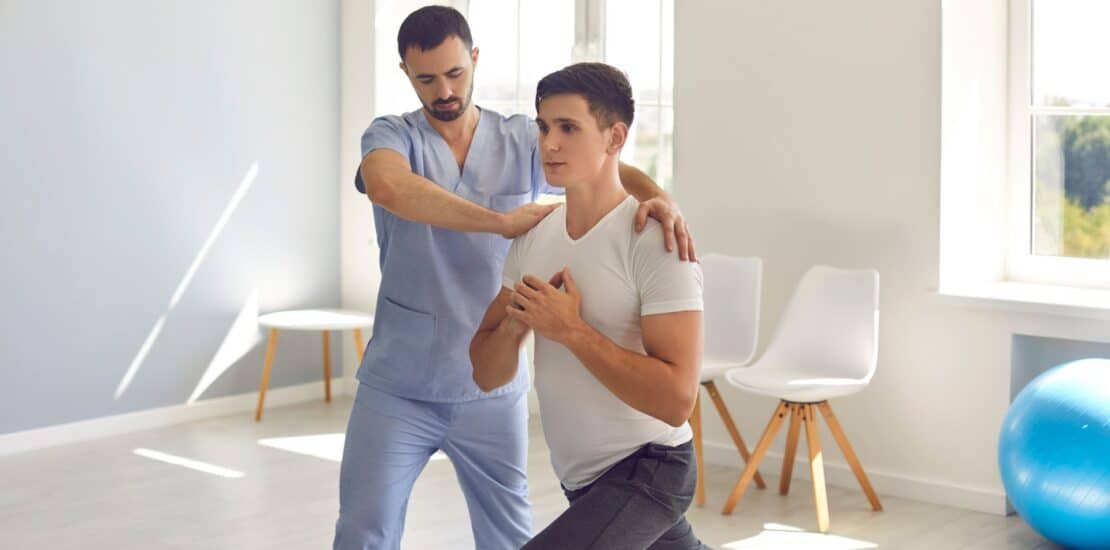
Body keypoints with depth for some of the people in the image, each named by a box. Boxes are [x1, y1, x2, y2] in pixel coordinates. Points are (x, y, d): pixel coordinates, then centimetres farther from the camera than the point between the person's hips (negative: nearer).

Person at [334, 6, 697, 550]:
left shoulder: (523, 141, 1)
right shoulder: (391, 136, -4)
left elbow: (608, 169, -10)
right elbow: (389, 187, -28)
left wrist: (657, 196, -34)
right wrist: (502, 221, -31)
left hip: (492, 390, 1)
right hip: (397, 386, -1)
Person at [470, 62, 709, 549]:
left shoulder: (653, 240, -20)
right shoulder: (533, 237, 2)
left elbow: (677, 399, -28)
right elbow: (488, 376, 3)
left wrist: (569, 328, -27)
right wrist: (515, 322, -18)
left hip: (645, 472, -8)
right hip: (582, 478, 8)